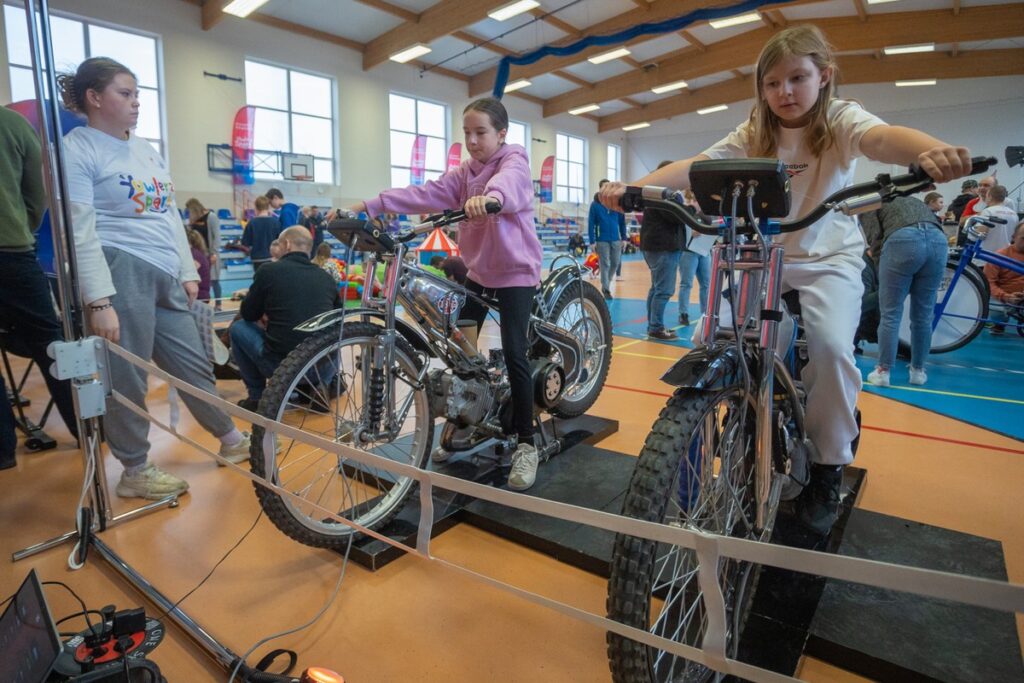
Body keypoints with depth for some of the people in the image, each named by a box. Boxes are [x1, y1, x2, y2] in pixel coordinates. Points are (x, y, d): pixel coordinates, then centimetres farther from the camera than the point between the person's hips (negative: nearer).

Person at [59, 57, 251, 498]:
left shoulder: (147, 150, 19)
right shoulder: (77, 148, -4)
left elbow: (171, 216, 21)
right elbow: (80, 231, -12)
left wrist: (187, 272, 15)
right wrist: (99, 301, -19)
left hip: (164, 275, 7)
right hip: (120, 271, -7)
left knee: (193, 363, 13)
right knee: (126, 378, 1)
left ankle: (232, 440, 26)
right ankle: (136, 472, 16)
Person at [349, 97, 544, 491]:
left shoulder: (514, 162, -8)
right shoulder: (463, 174, 9)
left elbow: (507, 182, -34)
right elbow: (424, 195, -4)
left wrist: (490, 196, -57)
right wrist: (371, 205, -14)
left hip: (516, 272, -6)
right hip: (478, 271, 7)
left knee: (514, 354, -13)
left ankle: (526, 444, 0)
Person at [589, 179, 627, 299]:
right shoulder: (595, 204, -3)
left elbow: (622, 221, 6)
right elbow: (591, 224, -5)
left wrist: (624, 238, 2)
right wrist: (592, 242, -10)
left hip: (616, 239, 3)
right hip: (602, 240, -3)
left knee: (615, 264, 10)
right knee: (605, 265, 0)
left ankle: (606, 283, 31)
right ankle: (606, 289, 8)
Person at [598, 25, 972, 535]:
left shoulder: (840, 120, -8)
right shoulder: (753, 134, -1)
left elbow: (881, 137, -30)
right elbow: (693, 167, -14)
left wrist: (933, 151, -54)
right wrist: (631, 187, -30)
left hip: (829, 258, -3)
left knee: (831, 344, -26)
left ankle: (827, 468, -4)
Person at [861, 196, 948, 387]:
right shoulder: (914, 201, 40)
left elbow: (875, 237, 7)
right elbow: (936, 222, 25)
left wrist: (883, 264, 13)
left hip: (903, 240, -4)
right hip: (939, 240, 5)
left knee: (890, 313, 4)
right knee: (923, 315, 14)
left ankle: (883, 371, 8)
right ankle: (918, 371, 23)